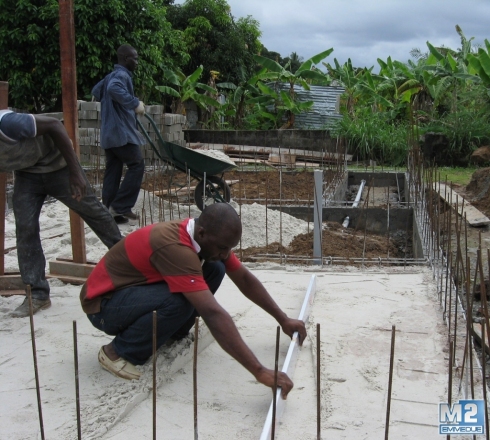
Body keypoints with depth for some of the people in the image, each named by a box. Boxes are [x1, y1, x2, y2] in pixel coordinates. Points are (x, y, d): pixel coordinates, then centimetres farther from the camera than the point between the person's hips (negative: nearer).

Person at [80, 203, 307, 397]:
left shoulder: (208, 239, -9)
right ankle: (118, 351, -11)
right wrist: (260, 371, -42)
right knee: (178, 302, -35)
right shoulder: (174, 247, -36)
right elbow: (213, 314, -42)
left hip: (138, 288, 8)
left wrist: (283, 319, 3)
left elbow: (244, 279, 4)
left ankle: (167, 333, 7)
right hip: (103, 303, -8)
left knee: (214, 269, -7)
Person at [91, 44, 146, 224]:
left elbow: (96, 91, 35)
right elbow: (114, 89, -34)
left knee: (112, 171, 8)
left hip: (109, 133, 10)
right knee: (137, 165, -5)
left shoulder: (111, 76, 20)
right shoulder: (122, 75, -11)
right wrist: (135, 103, -31)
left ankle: (109, 211, 10)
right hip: (121, 132, -10)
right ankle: (120, 206, -7)